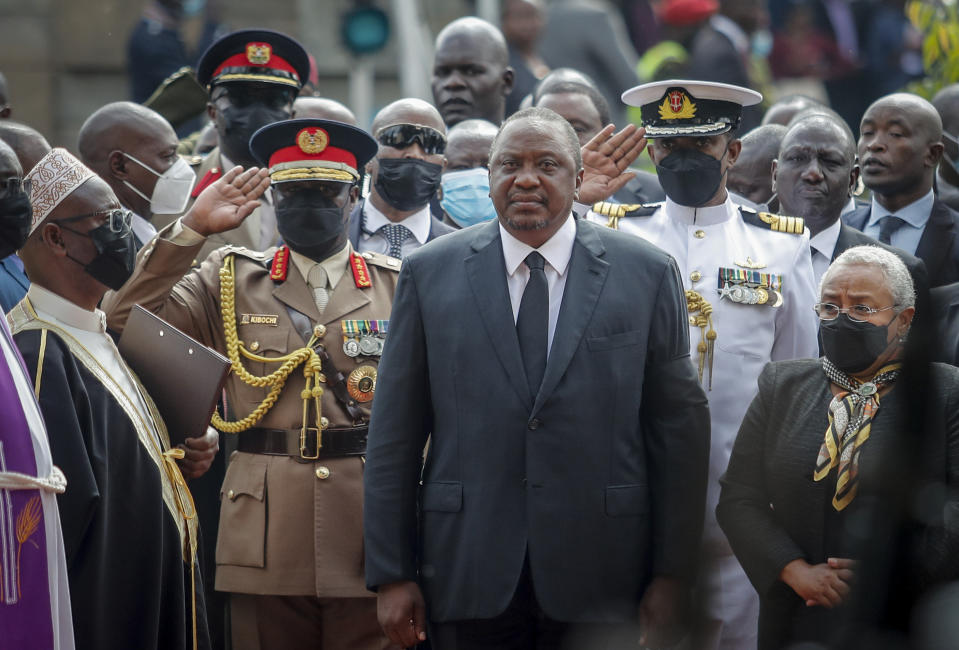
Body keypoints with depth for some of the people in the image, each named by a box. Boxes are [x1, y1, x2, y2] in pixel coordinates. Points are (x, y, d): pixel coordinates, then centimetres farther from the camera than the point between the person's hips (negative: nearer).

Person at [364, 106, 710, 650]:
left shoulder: (647, 273, 4)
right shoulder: (431, 273, 5)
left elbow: (681, 428, 3)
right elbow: (396, 433, 5)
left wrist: (672, 577, 0)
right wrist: (391, 574, 1)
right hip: (469, 581, 1)